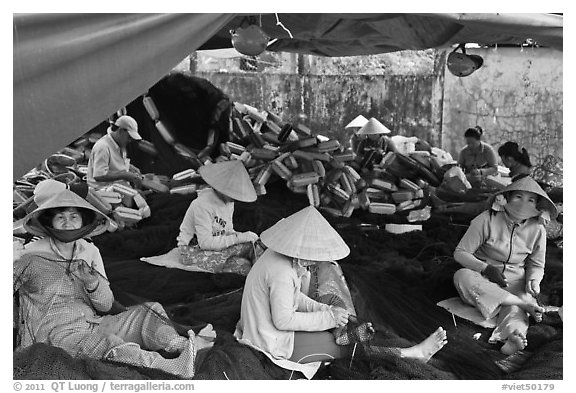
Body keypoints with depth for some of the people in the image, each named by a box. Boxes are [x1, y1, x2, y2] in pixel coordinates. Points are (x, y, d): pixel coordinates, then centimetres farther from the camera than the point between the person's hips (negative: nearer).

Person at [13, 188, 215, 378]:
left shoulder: (90, 252, 11)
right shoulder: (31, 257, -1)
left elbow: (106, 305, 9)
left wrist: (94, 284, -11)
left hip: (94, 323, 6)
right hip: (58, 331, -6)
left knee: (148, 312, -7)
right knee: (106, 342, -34)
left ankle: (180, 344, -35)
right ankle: (173, 367, -49)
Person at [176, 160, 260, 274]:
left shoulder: (228, 202, 3)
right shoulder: (202, 205, -24)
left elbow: (227, 231, 9)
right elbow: (206, 243, -28)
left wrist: (244, 236, -13)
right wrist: (239, 238, -29)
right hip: (193, 253, -8)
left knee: (243, 265, -23)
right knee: (246, 246, -25)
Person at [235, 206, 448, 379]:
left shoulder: (277, 256, 0)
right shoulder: (282, 273, -31)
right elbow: (283, 320, -27)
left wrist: (325, 309, -3)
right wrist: (327, 317, -21)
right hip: (276, 344, -10)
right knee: (347, 343, -5)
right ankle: (413, 353, 5)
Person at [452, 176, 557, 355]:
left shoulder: (537, 230, 1)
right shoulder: (487, 220, -11)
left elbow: (536, 264, 14)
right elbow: (460, 253, -8)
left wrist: (533, 279, -10)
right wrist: (485, 268, -23)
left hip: (515, 282, 1)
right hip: (484, 278, -1)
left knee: (515, 310, -33)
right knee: (462, 276, -35)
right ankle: (524, 304, -35)